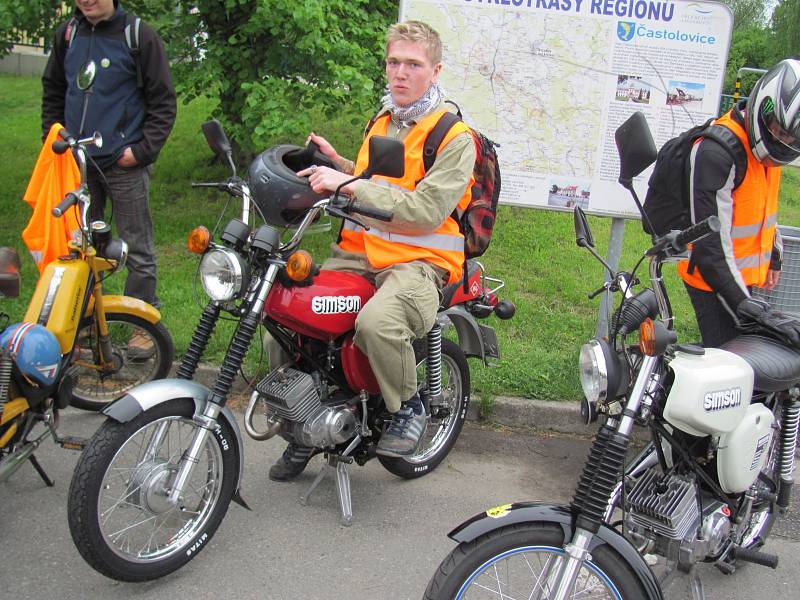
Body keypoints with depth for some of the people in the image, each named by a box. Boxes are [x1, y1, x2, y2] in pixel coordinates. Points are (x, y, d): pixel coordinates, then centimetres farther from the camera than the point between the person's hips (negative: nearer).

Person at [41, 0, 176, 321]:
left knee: (138, 249, 3)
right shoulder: (67, 33, 9)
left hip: (123, 163, -5)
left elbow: (163, 102, -6)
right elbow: (52, 92, 20)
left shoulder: (139, 35, -6)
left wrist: (142, 150, -12)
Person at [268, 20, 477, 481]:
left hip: (419, 261, -7)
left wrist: (347, 184, -23)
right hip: (357, 253, 7)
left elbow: (425, 211, -19)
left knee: (376, 322, -39)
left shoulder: (455, 136, -7)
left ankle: (409, 407, -8)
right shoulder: (382, 121, 21)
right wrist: (338, 163, 14)